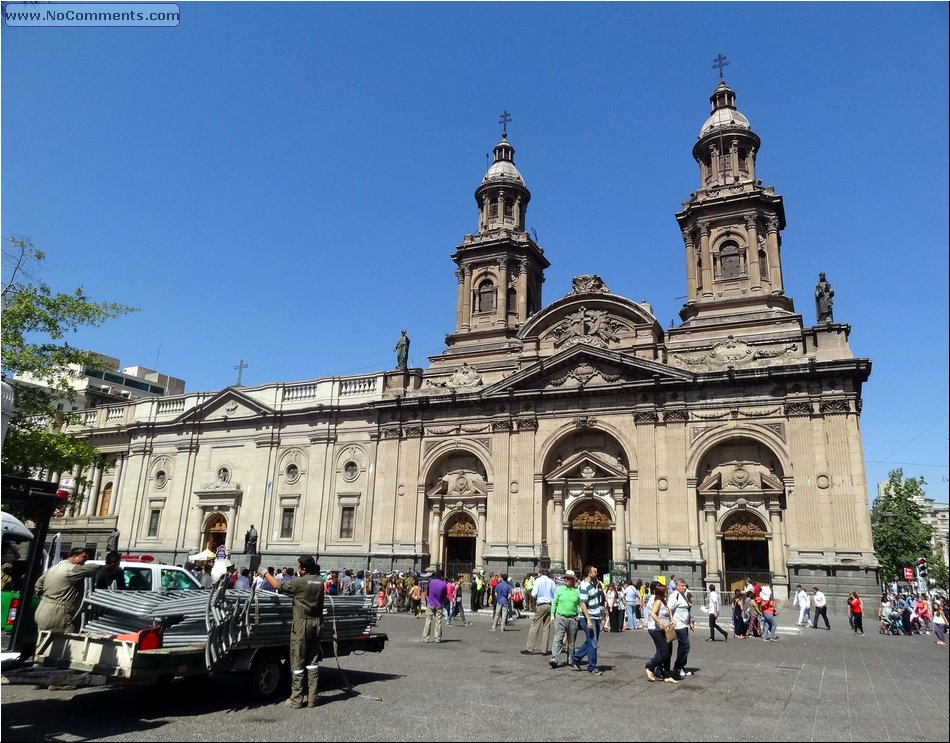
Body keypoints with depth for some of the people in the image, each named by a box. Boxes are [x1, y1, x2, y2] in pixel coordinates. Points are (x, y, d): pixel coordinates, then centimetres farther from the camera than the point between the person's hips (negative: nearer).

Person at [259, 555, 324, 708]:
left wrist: (265, 573, 7)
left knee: (297, 663, 4)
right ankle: (312, 697, 15)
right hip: (316, 623, 6)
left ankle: (297, 699, 8)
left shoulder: (300, 582, -15)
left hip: (302, 623, -6)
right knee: (313, 662, 11)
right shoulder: (319, 581, 2)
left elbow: (277, 585, -6)